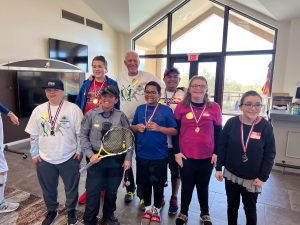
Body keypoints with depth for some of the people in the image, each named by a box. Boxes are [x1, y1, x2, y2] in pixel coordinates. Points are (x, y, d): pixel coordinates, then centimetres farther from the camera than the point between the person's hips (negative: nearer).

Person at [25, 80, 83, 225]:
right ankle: (51, 211, 46)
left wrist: (79, 150, -7)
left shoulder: (73, 109, -10)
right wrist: (34, 153, 7)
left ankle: (71, 210, 40)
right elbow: (33, 134, 8)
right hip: (45, 159, 3)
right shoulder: (38, 110, 1)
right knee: (48, 189, 20)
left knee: (71, 187, 15)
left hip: (69, 158, -3)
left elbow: (81, 132, -7)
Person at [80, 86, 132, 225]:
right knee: (93, 191, 7)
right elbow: (83, 135, -2)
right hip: (96, 158, -1)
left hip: (116, 160, 1)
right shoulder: (91, 114, -3)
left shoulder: (121, 116, -2)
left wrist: (128, 158, -5)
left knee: (112, 191, 17)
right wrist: (90, 154, -11)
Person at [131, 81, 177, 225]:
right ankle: (148, 208, 38)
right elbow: (132, 127, 13)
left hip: (159, 155, -3)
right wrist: (137, 127, -10)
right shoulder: (140, 109, 5)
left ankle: (156, 210, 34)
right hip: (142, 154, 3)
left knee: (158, 184, 11)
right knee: (143, 183, 15)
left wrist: (159, 128, -21)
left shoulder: (166, 110, -6)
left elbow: (174, 131, -6)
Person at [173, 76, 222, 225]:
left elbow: (218, 132, 4)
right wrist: (177, 152, -5)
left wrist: (216, 153, 0)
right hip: (186, 156, 0)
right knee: (187, 186, 14)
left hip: (207, 157, 1)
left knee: (203, 186, 19)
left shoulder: (214, 108, -3)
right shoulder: (181, 107, -4)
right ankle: (183, 213, 37)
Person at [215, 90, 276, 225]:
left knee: (250, 209, 17)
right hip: (231, 175, 1)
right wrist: (218, 168, -4)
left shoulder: (266, 126, -11)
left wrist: (263, 177, -8)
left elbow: (270, 154, -6)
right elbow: (222, 147, -3)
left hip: (252, 179, -1)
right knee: (232, 205, 20)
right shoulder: (232, 123, -9)